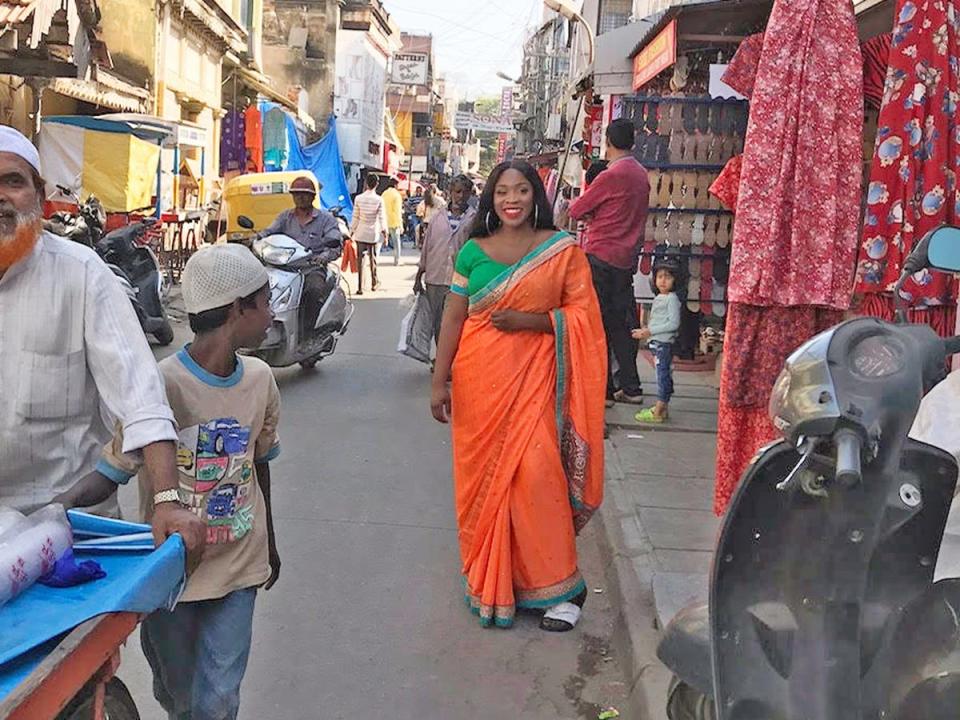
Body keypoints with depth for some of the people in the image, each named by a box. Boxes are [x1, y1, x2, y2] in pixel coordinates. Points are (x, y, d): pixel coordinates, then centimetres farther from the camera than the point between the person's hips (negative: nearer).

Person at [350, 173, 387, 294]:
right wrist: (384, 231, 4)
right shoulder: (379, 200, -9)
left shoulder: (358, 198, -5)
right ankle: (374, 283, 30)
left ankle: (360, 287, -2)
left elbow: (355, 217, -1)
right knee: (373, 258, 15)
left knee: (360, 260, 2)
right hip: (373, 234, 0)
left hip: (360, 233, 0)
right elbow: (382, 218, -6)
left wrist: (352, 231, 9)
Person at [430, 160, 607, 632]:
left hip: (535, 379, -2)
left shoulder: (562, 250, 1)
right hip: (481, 380, 2)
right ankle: (488, 580, 24)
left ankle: (557, 587, 7)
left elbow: (583, 314, -1)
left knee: (537, 476, -8)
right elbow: (453, 317, 5)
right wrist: (440, 382, 2)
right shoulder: (473, 251, 5)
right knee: (482, 475, 7)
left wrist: (532, 320, -15)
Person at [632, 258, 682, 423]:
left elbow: (673, 323, -16)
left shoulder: (672, 298, -9)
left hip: (664, 342, -9)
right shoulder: (658, 298, 18)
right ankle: (662, 409, 15)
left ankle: (658, 412, -8)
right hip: (655, 342, 9)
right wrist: (645, 331, 9)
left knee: (663, 374, -8)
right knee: (663, 375, 11)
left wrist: (650, 331, -16)